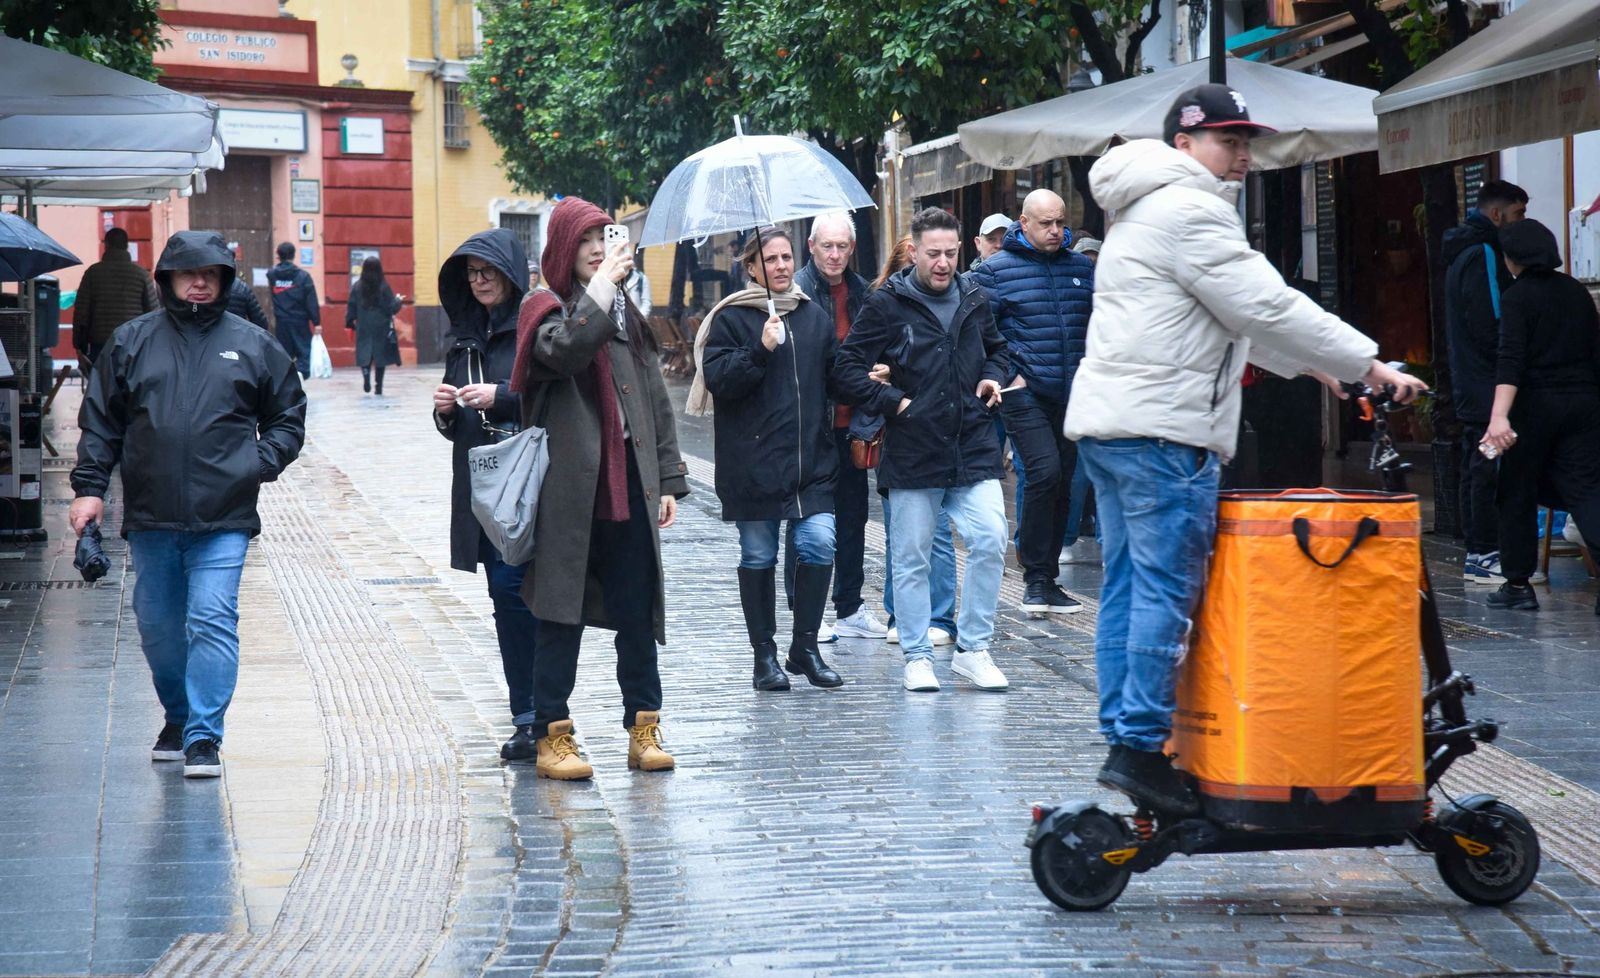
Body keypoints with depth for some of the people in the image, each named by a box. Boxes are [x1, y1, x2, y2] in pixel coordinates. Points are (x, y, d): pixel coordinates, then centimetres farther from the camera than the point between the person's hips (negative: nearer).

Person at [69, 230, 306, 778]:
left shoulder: (252, 345, 7)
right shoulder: (132, 342, 8)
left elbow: (289, 415, 15)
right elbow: (100, 421, 11)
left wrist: (265, 461, -2)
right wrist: (89, 487, 2)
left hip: (224, 519, -2)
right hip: (150, 516, 2)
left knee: (213, 621, -11)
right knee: (158, 626, 11)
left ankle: (204, 735, -9)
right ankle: (178, 718, 29)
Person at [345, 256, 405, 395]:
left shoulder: (357, 287, -3)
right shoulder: (384, 287, -8)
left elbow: (351, 307, 1)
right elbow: (392, 308, -8)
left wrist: (350, 322, 15)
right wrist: (399, 301, 13)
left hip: (363, 328, 1)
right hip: (382, 329, -1)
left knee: (365, 356, 4)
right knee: (380, 356, 9)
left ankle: (366, 375, -26)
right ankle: (378, 387, 8)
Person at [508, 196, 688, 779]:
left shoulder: (625, 314, 17)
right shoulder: (547, 313, 0)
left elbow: (656, 400, 17)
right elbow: (568, 349, -25)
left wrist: (669, 480, 12)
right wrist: (602, 286, -19)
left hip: (629, 487, 5)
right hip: (571, 488, -5)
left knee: (637, 614, 6)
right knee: (562, 617, -1)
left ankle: (644, 729, 13)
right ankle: (552, 737, 4)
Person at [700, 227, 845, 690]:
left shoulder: (815, 316, 14)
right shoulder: (731, 319, -2)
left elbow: (834, 374, 26)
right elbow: (717, 379, -12)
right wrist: (760, 349, -21)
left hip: (811, 459, 3)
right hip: (753, 462, -3)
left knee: (819, 545, -8)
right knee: (758, 556, 4)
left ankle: (805, 647, 7)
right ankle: (764, 654, 15)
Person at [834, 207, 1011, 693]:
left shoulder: (974, 300, 10)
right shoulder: (887, 304, -3)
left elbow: (996, 348, 29)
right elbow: (847, 369, -3)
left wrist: (993, 376, 9)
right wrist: (893, 402, -11)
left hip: (974, 447, 3)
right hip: (912, 452, -3)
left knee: (990, 543, -9)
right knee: (911, 559, 4)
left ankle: (972, 649, 4)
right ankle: (917, 657, 15)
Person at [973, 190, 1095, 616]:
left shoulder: (1083, 268, 11)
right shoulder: (997, 270, -2)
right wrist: (1007, 374, -11)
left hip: (1072, 397, 5)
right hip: (1024, 392, -5)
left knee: (1062, 485, 8)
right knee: (1044, 472, -19)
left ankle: (1046, 579, 17)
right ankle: (1035, 577, -9)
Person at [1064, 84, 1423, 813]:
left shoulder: (1145, 210, 23)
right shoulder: (1189, 209, -10)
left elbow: (1228, 316, 30)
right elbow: (1264, 306, -14)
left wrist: (1301, 363, 30)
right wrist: (1367, 365, -9)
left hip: (1105, 424, 10)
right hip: (1161, 430, -10)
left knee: (1126, 586, 10)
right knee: (1167, 589, -9)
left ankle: (1122, 737, 13)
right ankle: (1141, 746, -10)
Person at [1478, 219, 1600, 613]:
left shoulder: (1518, 296, -8)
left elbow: (1512, 359, -20)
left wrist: (1499, 417, -28)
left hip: (1536, 403, -5)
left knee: (1518, 494, 9)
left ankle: (1518, 584, 13)